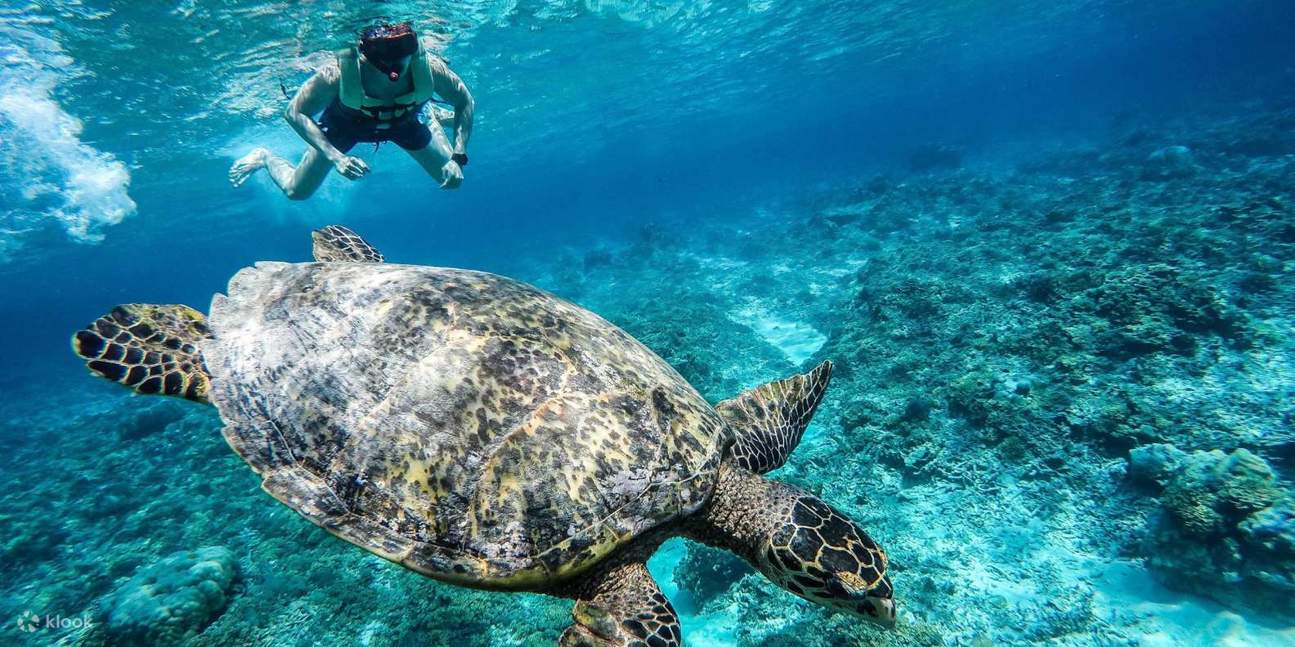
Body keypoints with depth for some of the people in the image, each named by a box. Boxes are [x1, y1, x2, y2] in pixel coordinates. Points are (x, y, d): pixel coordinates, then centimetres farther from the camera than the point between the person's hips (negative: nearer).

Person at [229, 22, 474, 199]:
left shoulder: (428, 66, -39)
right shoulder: (340, 72, -42)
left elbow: (465, 102, -22)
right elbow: (294, 113, -30)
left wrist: (458, 158, -33)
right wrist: (336, 157, -45)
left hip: (403, 122, 2)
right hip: (346, 123, -1)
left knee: (451, 178, 6)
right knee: (295, 191, 2)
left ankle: (431, 121, 31)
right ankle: (265, 158, 37)